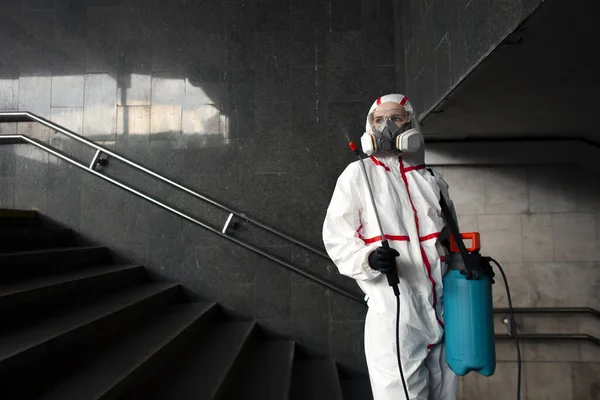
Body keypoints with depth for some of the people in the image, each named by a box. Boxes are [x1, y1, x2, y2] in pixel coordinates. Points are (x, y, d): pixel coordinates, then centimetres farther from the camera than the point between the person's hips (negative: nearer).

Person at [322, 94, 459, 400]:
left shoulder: (433, 181, 13)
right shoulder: (358, 174, -1)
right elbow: (337, 238, -4)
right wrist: (368, 259, -23)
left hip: (443, 311, 5)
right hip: (394, 315, -5)